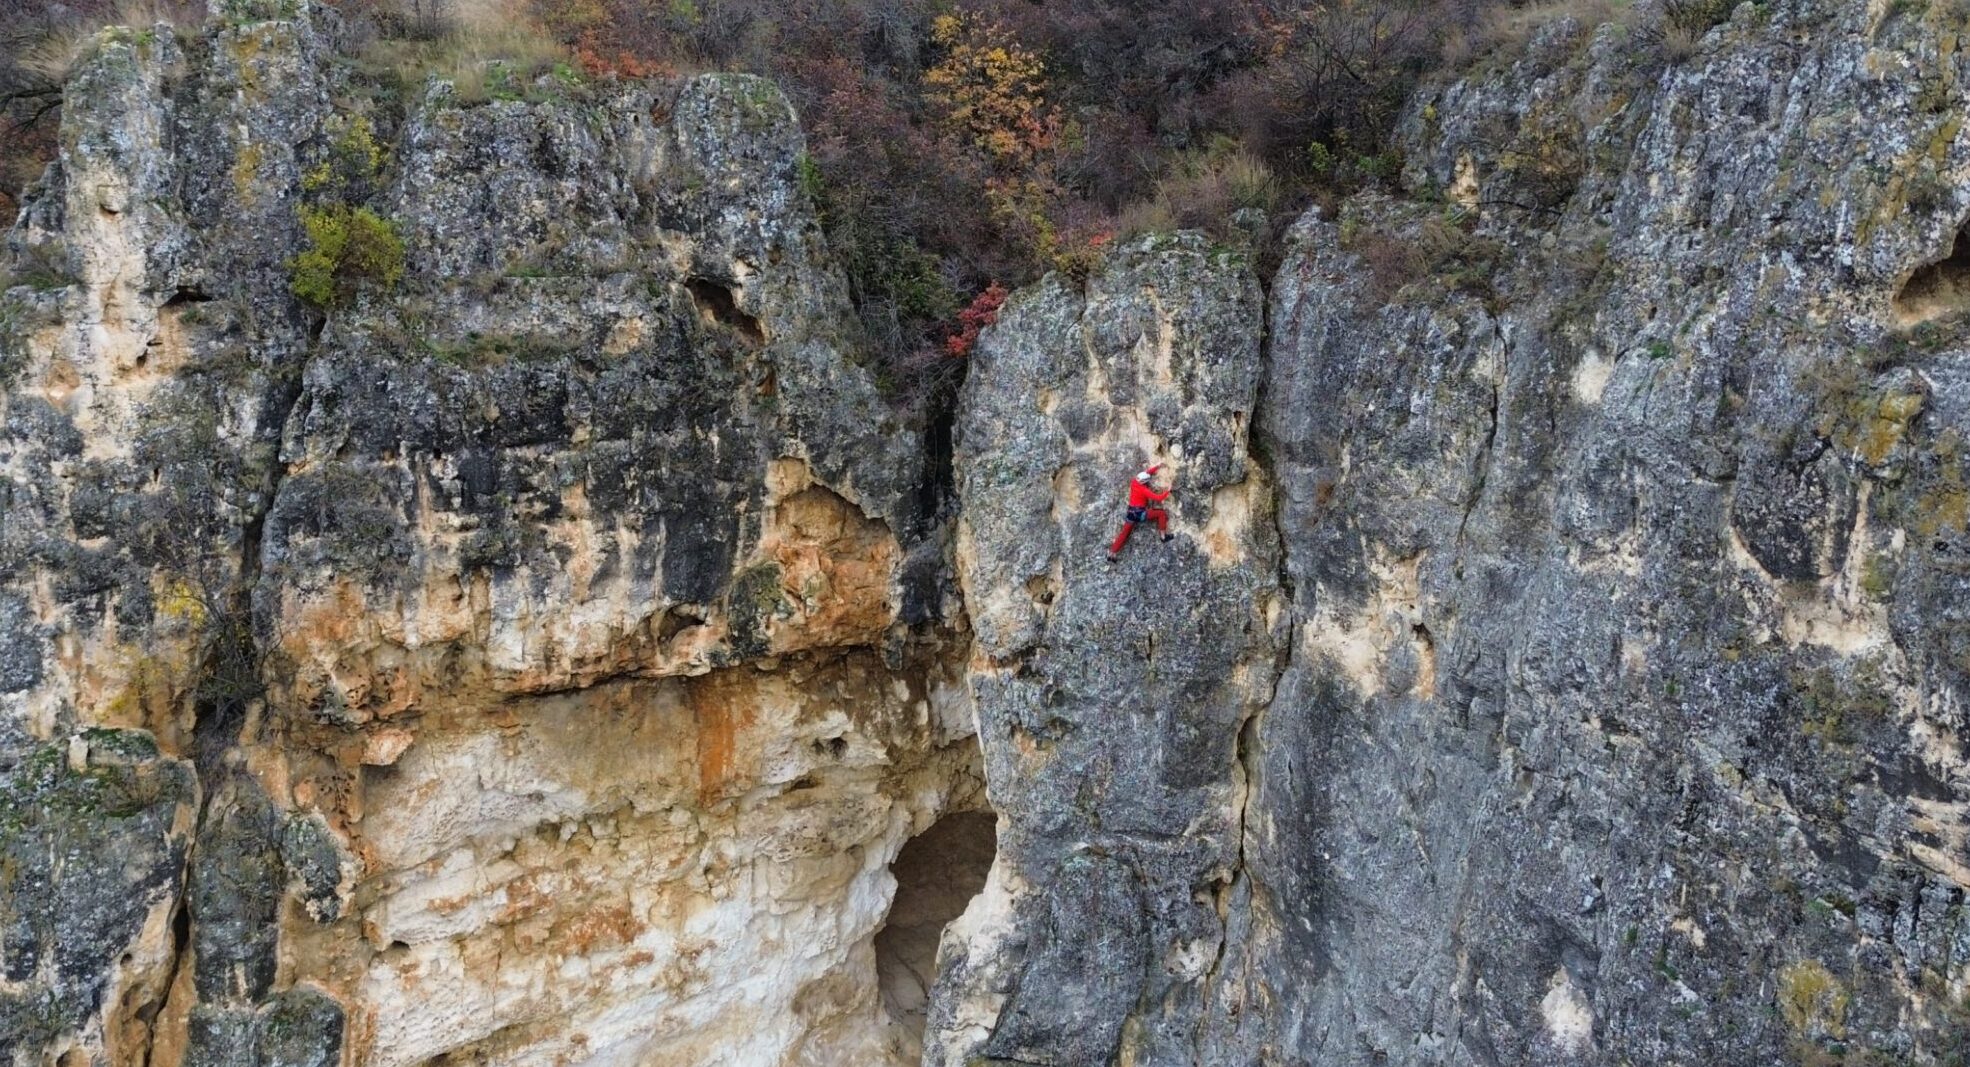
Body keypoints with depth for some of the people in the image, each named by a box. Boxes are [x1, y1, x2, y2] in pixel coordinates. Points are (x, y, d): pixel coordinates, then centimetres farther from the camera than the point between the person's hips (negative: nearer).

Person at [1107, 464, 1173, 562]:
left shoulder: (1134, 483, 2)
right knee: (1162, 513, 1)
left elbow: (1145, 473, 18)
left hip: (1131, 512, 7)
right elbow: (1158, 498, -17)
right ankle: (1164, 535, 5)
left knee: (1124, 533, 11)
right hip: (1140, 513, -7)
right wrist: (1167, 491, -4)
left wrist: (1157, 466, 19)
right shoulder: (1144, 490, -17)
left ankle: (1112, 554, 8)